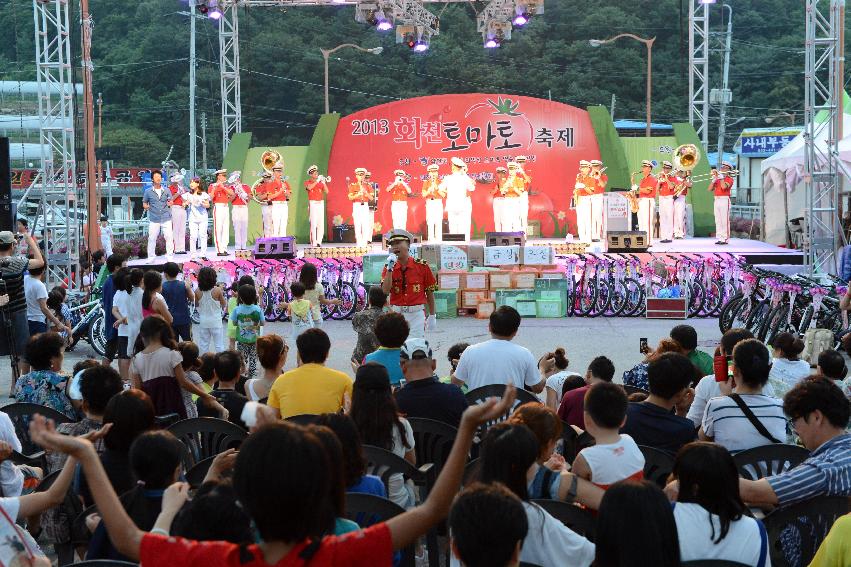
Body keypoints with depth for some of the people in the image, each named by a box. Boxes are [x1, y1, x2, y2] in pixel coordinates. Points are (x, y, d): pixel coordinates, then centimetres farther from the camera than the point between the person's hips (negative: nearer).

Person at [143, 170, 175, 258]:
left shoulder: (166, 190, 10)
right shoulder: (148, 191, 6)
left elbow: (171, 201, 16)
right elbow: (144, 203, 12)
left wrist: (170, 203, -7)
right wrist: (146, 206, -10)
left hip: (166, 218, 1)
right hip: (154, 219, -1)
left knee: (169, 237, -3)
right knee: (152, 238, -1)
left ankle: (170, 256, 6)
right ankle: (151, 257, 10)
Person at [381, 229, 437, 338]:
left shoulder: (421, 266, -1)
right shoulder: (388, 268, 5)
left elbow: (430, 292, 5)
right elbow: (385, 291, -10)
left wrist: (432, 316, 7)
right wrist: (390, 268, -15)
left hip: (417, 313, -2)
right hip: (396, 313, 2)